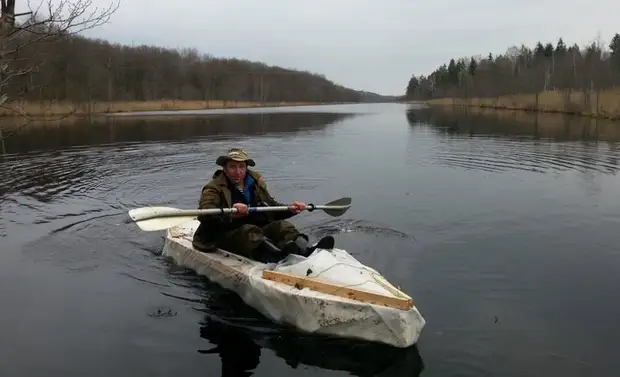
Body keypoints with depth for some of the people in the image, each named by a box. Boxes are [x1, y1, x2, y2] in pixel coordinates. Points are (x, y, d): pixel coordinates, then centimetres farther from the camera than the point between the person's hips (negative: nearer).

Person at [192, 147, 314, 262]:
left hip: (261, 230, 5)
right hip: (227, 236, -5)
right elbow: (204, 213, -20)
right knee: (248, 230, -33)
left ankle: (304, 250, -46)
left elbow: (272, 205, 23)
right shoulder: (214, 188, -2)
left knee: (284, 225, -18)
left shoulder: (256, 182, 17)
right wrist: (230, 214, -40)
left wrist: (289, 209, 1)